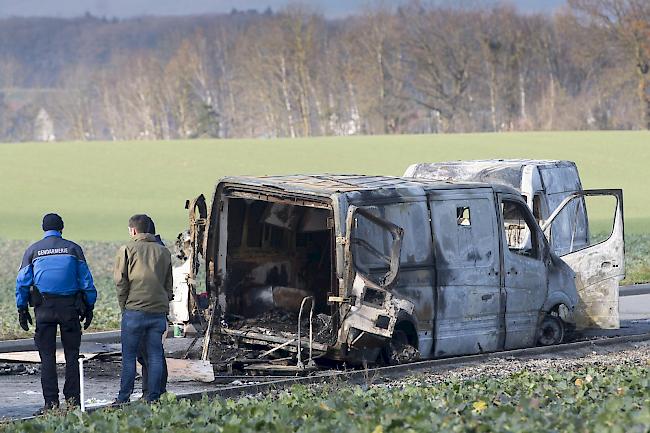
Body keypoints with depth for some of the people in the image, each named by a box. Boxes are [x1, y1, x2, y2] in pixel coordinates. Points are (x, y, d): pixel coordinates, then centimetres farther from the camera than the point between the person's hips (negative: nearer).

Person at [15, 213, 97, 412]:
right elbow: (86, 279, 4)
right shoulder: (73, 248, 5)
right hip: (70, 306, 0)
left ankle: (51, 402, -2)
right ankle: (73, 399, 3)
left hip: (44, 307, 0)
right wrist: (89, 307, 9)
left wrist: (22, 309, 7)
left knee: (47, 355, 2)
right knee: (72, 353, 7)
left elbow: (22, 282, 3)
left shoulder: (33, 250, 6)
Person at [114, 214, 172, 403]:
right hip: (159, 310, 4)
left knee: (129, 356, 2)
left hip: (135, 311, -3)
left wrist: (124, 305, 6)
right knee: (155, 356, 6)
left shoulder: (127, 250, 0)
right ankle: (153, 397, 5)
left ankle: (124, 398, 1)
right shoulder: (163, 252, 13)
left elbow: (120, 281, -3)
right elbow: (169, 284, 15)